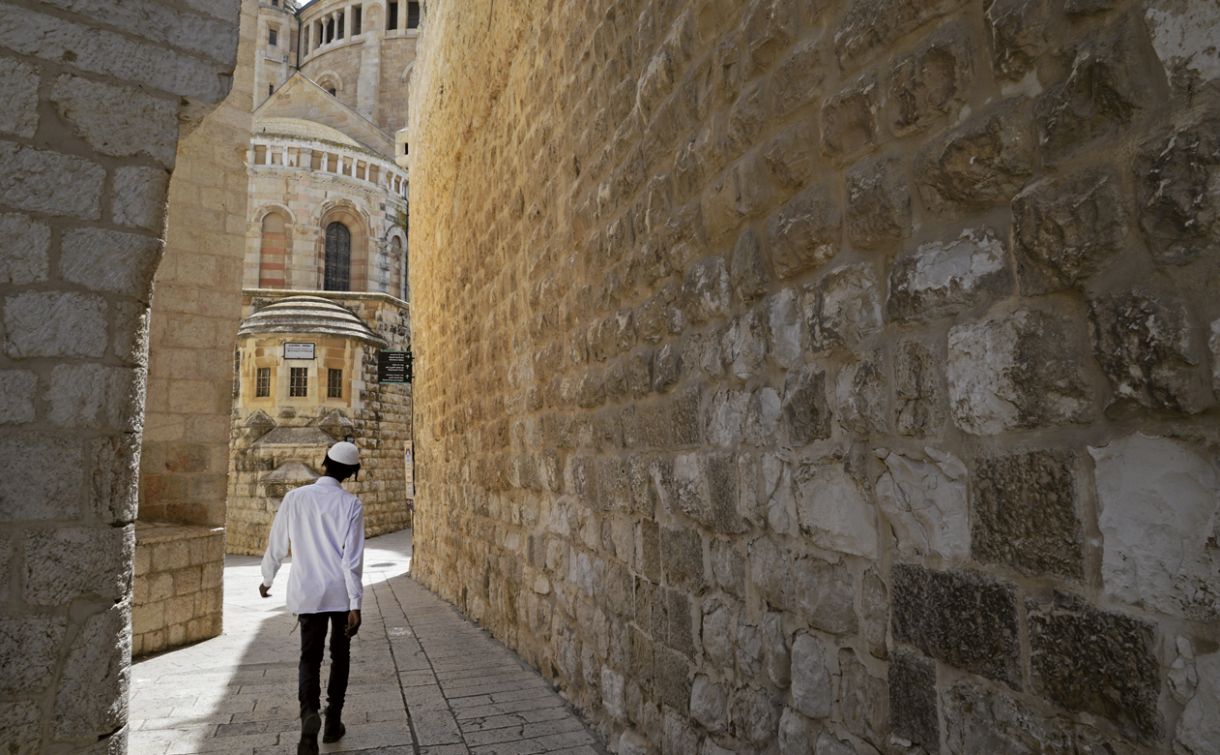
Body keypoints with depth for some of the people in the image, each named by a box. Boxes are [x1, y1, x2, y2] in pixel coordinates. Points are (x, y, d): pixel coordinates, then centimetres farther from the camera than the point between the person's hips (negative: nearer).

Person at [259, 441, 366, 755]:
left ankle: (310, 715, -16)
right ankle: (333, 722, 23)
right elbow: (352, 557, -13)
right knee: (340, 655, 17)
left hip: (307, 591, 1)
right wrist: (355, 604, -12)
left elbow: (277, 544, 5)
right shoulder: (351, 504, -8)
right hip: (341, 593, -1)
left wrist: (267, 579, 23)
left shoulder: (295, 497, -3)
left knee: (309, 658, 9)